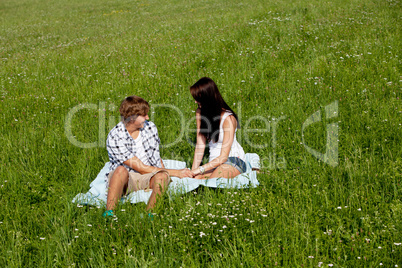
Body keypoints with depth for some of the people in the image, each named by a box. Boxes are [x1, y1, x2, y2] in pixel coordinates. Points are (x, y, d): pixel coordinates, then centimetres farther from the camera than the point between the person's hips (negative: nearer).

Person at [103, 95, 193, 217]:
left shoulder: (150, 127, 5)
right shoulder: (115, 137, -14)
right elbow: (141, 168, -15)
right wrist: (175, 172, -14)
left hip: (149, 178, 4)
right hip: (123, 179, -3)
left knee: (162, 176, -31)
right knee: (121, 170, -38)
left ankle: (149, 214, -47)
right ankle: (109, 213, -49)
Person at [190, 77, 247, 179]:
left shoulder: (228, 119, -18)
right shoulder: (199, 113, 2)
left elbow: (223, 156, -19)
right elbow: (200, 145, 0)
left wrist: (199, 170, -25)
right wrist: (193, 171, -10)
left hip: (233, 160, -4)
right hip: (214, 161, 4)